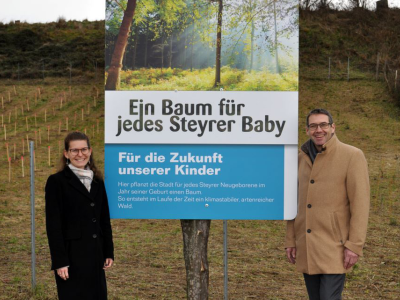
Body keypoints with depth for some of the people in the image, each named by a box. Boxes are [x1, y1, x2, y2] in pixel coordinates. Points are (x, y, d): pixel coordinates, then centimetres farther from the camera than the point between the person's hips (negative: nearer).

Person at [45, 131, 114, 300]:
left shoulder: (97, 182, 11)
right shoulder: (56, 182, -6)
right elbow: (53, 225, -10)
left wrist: (109, 252, 9)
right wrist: (60, 261, -15)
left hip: (95, 255, 6)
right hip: (71, 255, -5)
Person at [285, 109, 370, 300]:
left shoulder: (352, 156, -6)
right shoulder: (302, 158, 10)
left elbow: (360, 204, -10)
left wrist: (354, 245, -15)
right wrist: (290, 241, 10)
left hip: (334, 247, -5)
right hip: (306, 248, 5)